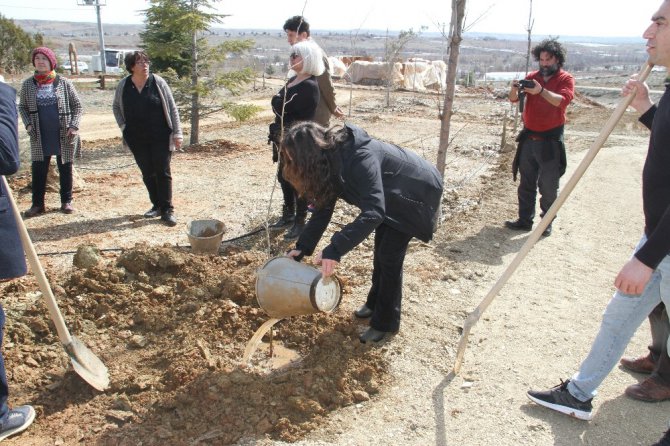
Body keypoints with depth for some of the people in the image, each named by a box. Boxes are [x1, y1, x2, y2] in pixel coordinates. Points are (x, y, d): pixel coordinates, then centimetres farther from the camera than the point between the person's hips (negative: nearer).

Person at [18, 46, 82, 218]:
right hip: (39, 136, 2)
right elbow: (22, 106, 12)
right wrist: (28, 124, -4)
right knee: (38, 170, 3)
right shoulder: (28, 84, 3)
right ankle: (37, 204, 12)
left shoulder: (63, 83, -2)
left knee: (65, 168, 7)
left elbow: (77, 105, 1)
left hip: (64, 135, -1)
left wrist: (74, 126, -10)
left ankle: (66, 201, 20)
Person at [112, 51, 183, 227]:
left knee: (163, 172, -2)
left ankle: (167, 210, 4)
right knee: (147, 173, 10)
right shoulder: (123, 85, 0)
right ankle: (157, 205, 23)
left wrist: (177, 133, -7)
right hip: (137, 139, 3)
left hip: (160, 137, -3)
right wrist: (123, 126, 5)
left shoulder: (158, 82, -6)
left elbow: (172, 108, -4)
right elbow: (116, 107, 17)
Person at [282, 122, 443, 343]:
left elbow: (373, 212, -47)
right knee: (381, 250, 17)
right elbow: (324, 207, -6)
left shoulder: (359, 158, -40)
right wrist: (303, 247, -11)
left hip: (417, 192, -8)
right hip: (392, 194, 8)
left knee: (390, 255, -7)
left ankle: (386, 323, 9)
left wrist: (334, 250, -53)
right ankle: (376, 302, 37)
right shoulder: (331, 159, -12)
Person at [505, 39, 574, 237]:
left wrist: (542, 90, -36)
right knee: (526, 183, 9)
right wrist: (515, 89, -24)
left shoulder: (566, 79, -2)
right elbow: (514, 99, -1)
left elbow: (563, 100, -20)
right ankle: (525, 220, 17)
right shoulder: (532, 77, 8)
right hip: (529, 137, 4)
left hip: (550, 140, -4)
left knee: (548, 186, 0)